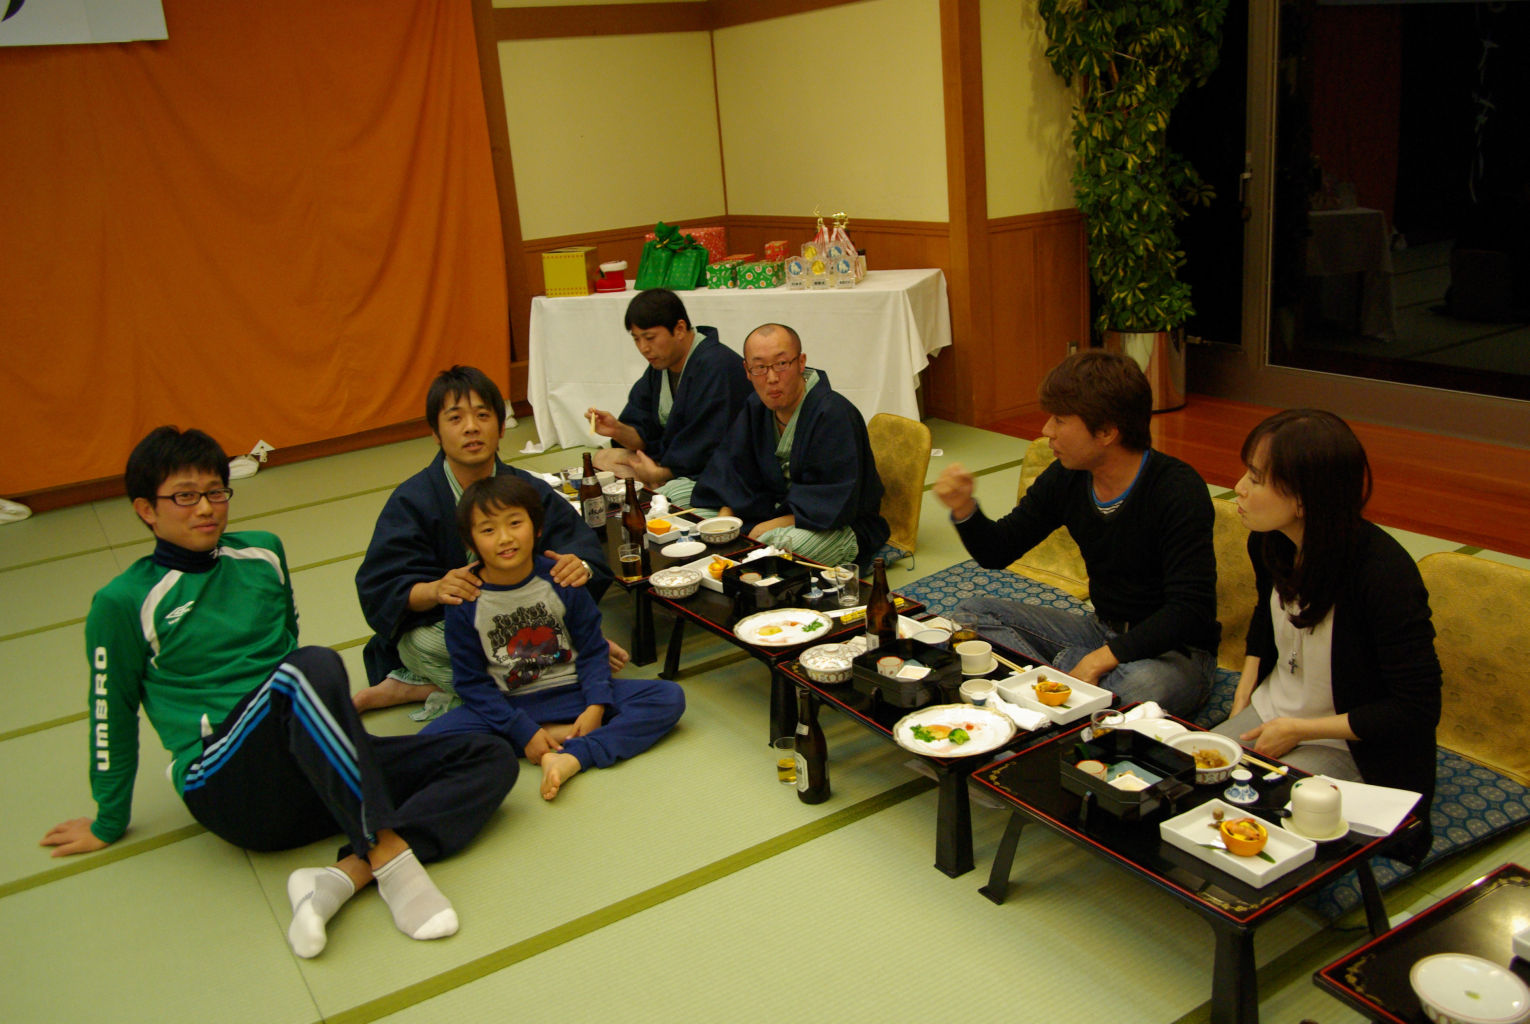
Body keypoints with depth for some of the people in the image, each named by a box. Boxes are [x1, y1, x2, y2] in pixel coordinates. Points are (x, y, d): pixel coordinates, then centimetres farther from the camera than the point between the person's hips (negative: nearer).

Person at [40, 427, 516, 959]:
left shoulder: (263, 554, 14)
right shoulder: (125, 603, 0)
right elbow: (114, 713, 9)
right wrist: (109, 823, 17)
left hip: (310, 770, 6)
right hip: (229, 788, -6)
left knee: (491, 758, -13)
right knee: (313, 667, -37)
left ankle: (345, 876, -31)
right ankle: (391, 860, -41)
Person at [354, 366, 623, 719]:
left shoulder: (529, 491, -4)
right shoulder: (411, 501, -11)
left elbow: (583, 542, -11)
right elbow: (380, 590, -18)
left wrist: (581, 565, -37)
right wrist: (434, 590, -40)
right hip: (435, 627, -3)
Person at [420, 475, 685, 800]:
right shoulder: (465, 601, -9)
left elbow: (592, 650, 0)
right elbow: (472, 682, -7)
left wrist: (596, 705, -17)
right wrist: (523, 732, -17)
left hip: (571, 692, 1)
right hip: (506, 706, -1)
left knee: (670, 697, -16)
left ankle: (572, 756, -31)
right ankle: (564, 736, -24)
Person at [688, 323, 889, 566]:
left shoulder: (834, 414, -22)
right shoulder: (756, 407, 3)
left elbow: (835, 505, -24)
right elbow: (731, 471, 6)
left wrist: (769, 527, -23)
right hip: (780, 513, 7)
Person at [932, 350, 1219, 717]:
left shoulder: (1179, 490, -22)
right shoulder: (1065, 479, -3)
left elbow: (1191, 609, -27)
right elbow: (997, 552, 6)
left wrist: (1102, 658, -31)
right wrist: (963, 509, -15)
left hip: (1176, 649, -6)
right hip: (1102, 630, 7)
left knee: (1143, 685, -41)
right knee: (972, 612, -3)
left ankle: (1064, 663, -12)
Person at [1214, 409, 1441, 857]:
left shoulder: (1384, 574, -28)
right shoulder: (1268, 542, -6)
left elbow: (1417, 710, -21)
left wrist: (1298, 730, -17)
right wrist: (1243, 697, 8)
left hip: (1343, 744, -6)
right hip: (1268, 716, 7)